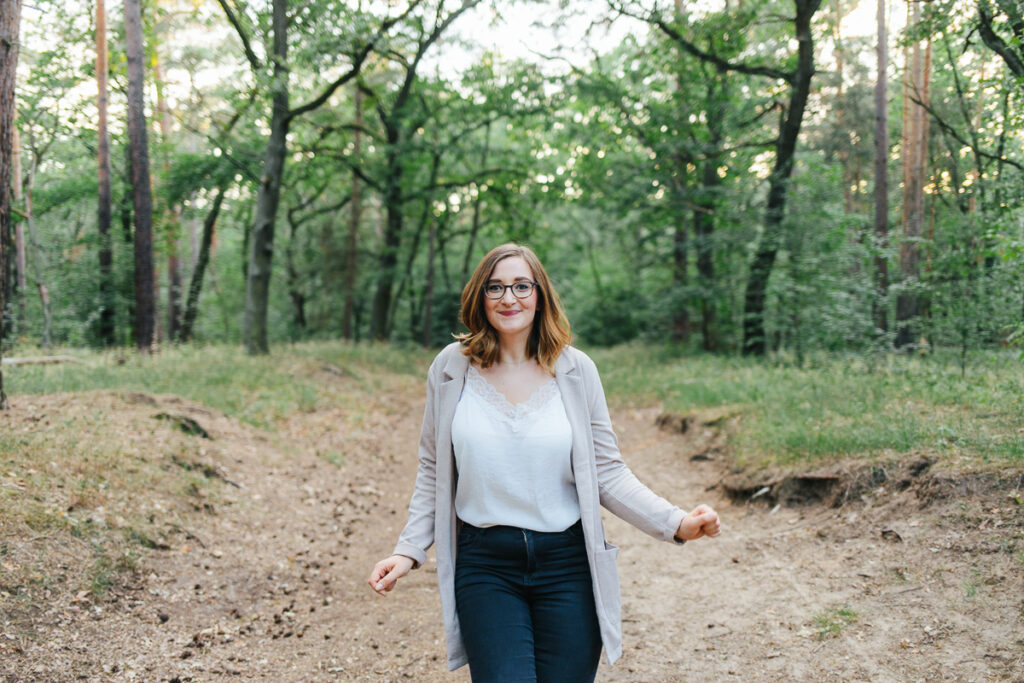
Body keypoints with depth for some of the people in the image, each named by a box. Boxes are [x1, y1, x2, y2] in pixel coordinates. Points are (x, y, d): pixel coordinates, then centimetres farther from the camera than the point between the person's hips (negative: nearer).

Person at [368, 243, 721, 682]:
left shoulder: (575, 369, -1)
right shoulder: (451, 368, 0)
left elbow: (607, 473, 1)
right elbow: (433, 473, 8)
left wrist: (675, 523, -12)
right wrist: (410, 549, -1)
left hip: (567, 563, 1)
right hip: (485, 565, 0)